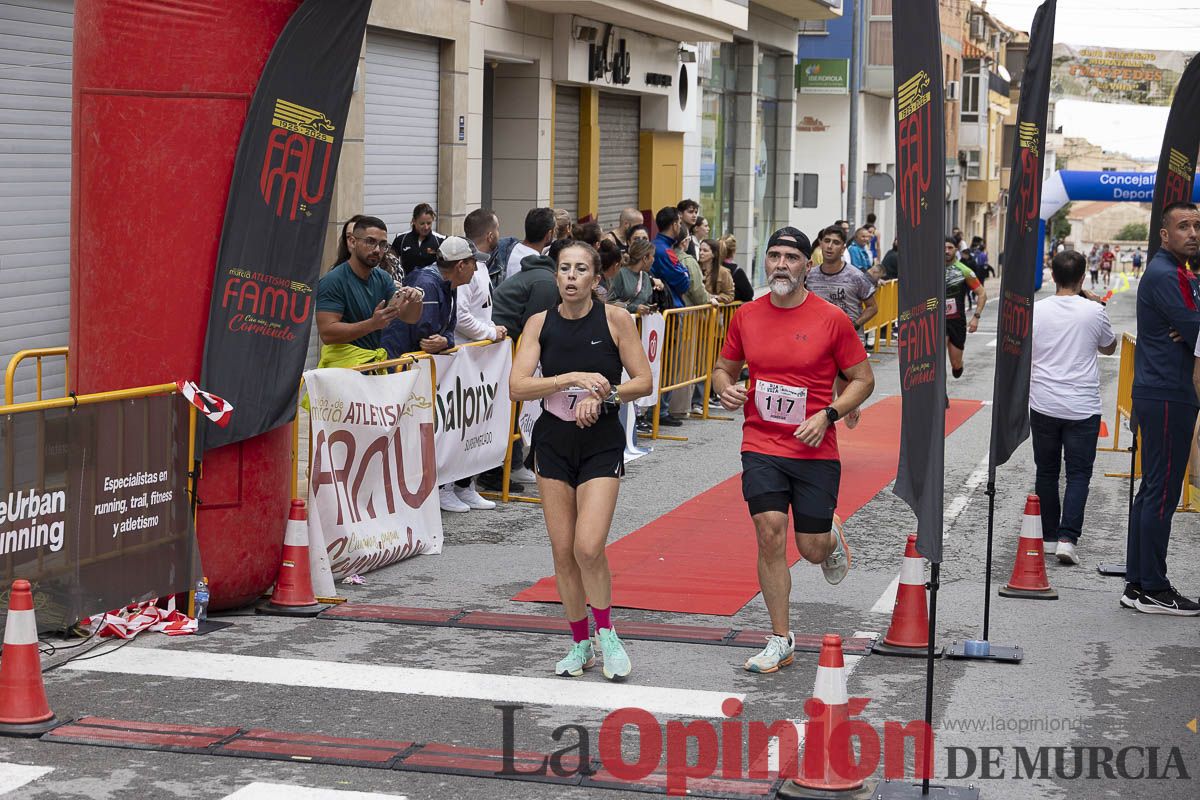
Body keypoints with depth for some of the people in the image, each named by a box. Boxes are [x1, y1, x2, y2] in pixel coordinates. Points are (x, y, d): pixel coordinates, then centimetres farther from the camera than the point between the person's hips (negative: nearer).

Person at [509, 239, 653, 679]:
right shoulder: (541, 323, -1)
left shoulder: (615, 319, -6)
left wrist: (603, 395, -17)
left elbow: (643, 381, -2)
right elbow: (517, 386, -10)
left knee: (588, 547, -15)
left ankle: (606, 632, 8)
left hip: (601, 444, -3)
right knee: (562, 550, 5)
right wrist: (573, 379, -21)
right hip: (553, 443, 3)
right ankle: (580, 643, 21)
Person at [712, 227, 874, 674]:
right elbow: (724, 367, 17)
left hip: (815, 452, -1)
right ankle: (781, 640, 3)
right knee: (770, 534, -10)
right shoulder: (745, 316, 3)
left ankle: (831, 536, 43)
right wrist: (725, 388, -6)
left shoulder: (831, 319, -5)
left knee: (812, 549, 3)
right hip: (761, 447, 2)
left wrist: (828, 415, -14)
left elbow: (862, 379, 1)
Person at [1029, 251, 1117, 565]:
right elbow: (1109, 348, 13)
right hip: (1082, 406, -1)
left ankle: (1048, 537, 19)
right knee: (1078, 473, 3)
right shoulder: (1094, 311, -6)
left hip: (1043, 405, 2)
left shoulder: (1036, 310, -5)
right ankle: (1067, 538, -10)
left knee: (1046, 472, 13)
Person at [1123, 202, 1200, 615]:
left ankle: (1138, 584, 18)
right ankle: (1152, 589, -2)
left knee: (1153, 490, 13)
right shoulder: (1165, 276, -14)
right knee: (1162, 492, -6)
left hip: (1159, 393, 11)